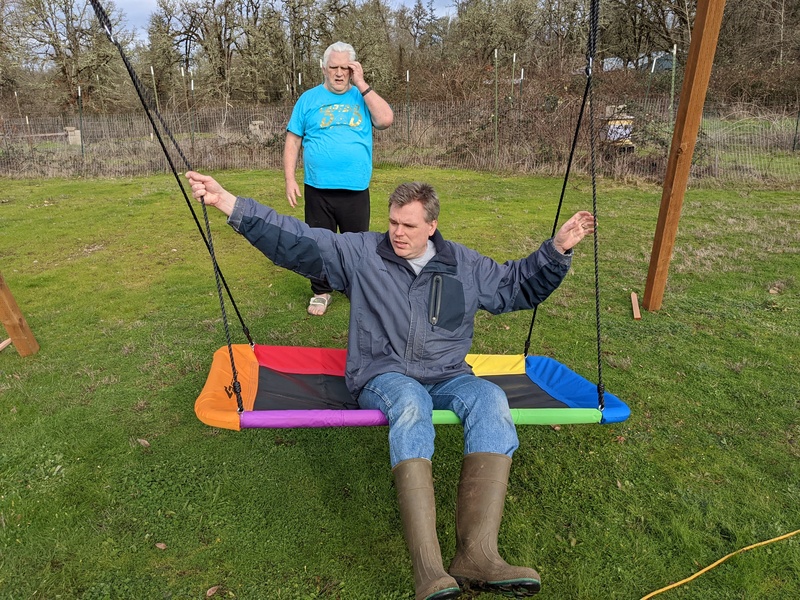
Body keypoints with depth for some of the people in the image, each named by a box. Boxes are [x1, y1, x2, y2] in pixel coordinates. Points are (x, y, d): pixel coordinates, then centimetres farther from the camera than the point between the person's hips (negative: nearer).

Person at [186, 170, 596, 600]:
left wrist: (557, 249, 7)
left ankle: (477, 553, -39)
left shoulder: (464, 264, 13)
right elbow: (296, 240, -1)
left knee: (490, 400, -31)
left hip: (447, 377, 3)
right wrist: (229, 203, -9)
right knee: (410, 403, -39)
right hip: (383, 377, -2)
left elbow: (518, 286, 21)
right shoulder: (361, 252, 5)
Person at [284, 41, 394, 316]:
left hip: (356, 189, 0)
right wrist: (290, 179, -3)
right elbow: (293, 141, 5)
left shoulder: (362, 97, 7)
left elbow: (386, 120, -11)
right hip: (318, 189, 0)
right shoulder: (309, 99, 6)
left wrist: (361, 84, -9)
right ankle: (321, 292, 24)